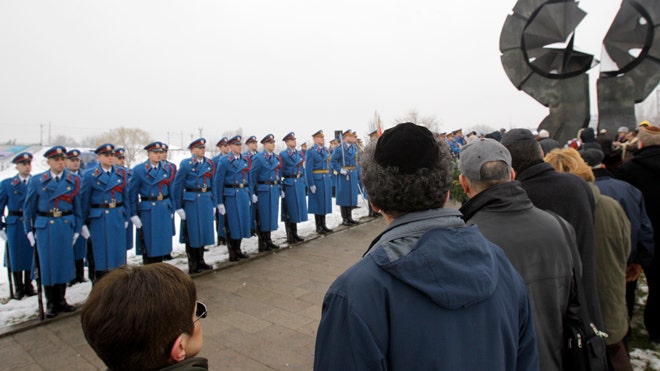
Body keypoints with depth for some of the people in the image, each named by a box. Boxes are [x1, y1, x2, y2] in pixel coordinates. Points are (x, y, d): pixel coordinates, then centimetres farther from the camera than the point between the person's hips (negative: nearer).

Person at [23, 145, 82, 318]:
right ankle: (50, 303, 17)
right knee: (47, 263, 4)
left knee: (64, 262, 7)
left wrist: (77, 229, 3)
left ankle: (60, 300, 22)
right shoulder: (36, 181, 1)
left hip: (66, 226, 1)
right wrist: (29, 230, 4)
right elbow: (29, 207, 6)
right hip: (44, 227, -1)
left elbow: (78, 207, 5)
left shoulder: (74, 180, 3)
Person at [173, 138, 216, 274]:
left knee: (204, 230, 11)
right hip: (191, 201, -5)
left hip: (206, 200, 5)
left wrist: (213, 203, 10)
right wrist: (179, 207, -8)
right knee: (192, 232, 3)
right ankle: (192, 264, 15)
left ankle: (200, 261, 25)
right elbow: (178, 186, -5)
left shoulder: (210, 163, 8)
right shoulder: (186, 164, -6)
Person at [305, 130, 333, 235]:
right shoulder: (311, 152, -10)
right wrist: (311, 184, -16)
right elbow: (308, 169, -13)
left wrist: (330, 179, 8)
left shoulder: (325, 150, 11)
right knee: (318, 203, 3)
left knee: (325, 202, 12)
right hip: (317, 181, -7)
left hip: (326, 180, 7)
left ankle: (323, 225, 23)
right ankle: (318, 227, 14)